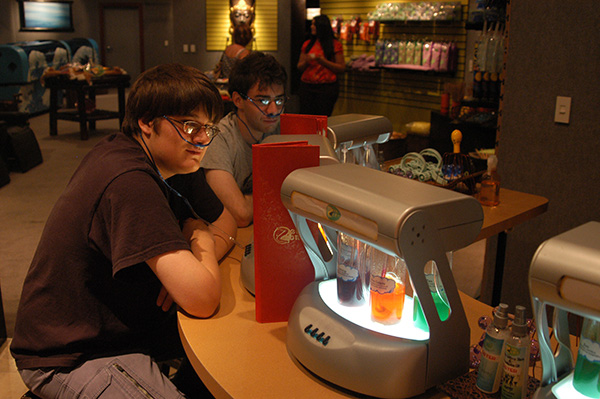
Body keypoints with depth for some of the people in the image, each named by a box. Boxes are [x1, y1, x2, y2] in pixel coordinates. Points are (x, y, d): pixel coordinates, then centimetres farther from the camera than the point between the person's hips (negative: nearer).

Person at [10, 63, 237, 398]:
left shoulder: (174, 163, -2)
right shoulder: (129, 182, -29)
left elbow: (226, 225, 8)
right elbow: (202, 300, -33)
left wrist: (185, 269, -11)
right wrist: (200, 239, -13)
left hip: (125, 321, 8)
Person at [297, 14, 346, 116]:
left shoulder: (335, 45, 2)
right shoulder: (307, 44, 13)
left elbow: (341, 68, -2)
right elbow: (300, 67, 16)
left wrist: (324, 61, -13)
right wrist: (306, 62, -6)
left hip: (327, 88, -3)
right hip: (306, 87, 3)